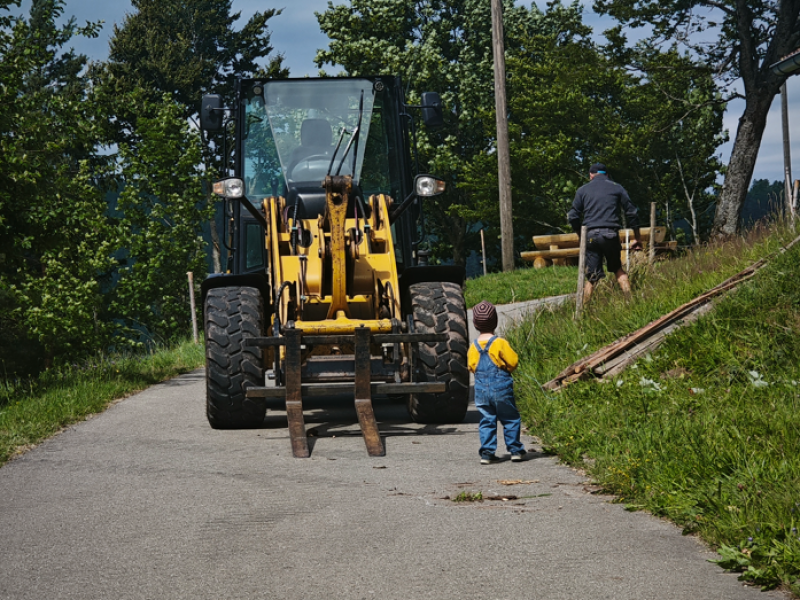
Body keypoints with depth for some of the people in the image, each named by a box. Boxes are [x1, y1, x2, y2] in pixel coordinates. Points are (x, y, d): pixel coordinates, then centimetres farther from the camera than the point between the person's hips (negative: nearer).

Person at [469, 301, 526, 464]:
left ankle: (487, 453, 3)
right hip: (501, 387, -3)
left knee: (487, 421, 8)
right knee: (510, 419, 9)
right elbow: (513, 361, -8)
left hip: (481, 389, 3)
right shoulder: (500, 343, -12)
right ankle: (515, 450, 9)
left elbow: (471, 366, 7)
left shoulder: (473, 347, 0)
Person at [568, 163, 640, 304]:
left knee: (592, 276, 4)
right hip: (611, 234, 0)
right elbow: (631, 213, 12)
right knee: (618, 269, 16)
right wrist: (636, 238, 20)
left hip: (590, 235, 0)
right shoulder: (617, 188, 12)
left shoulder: (582, 190, 13)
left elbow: (573, 217, 10)